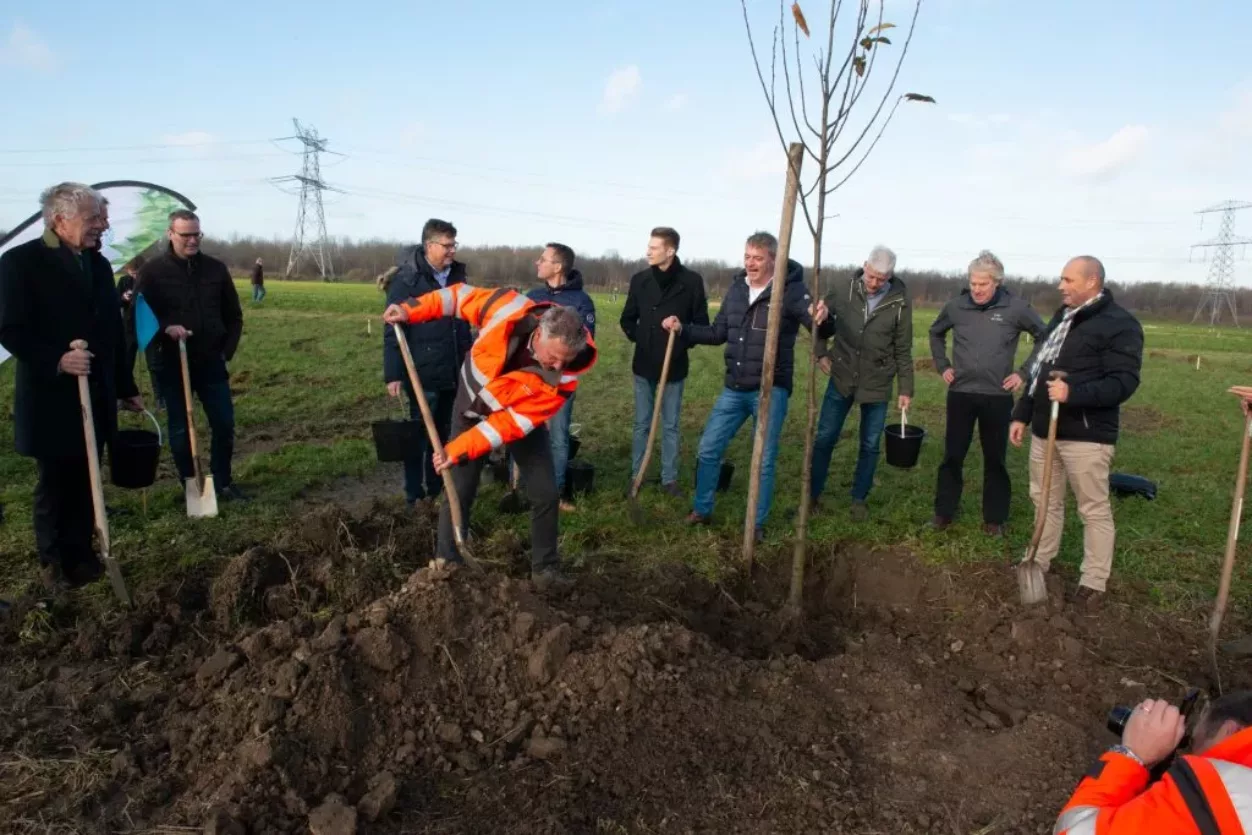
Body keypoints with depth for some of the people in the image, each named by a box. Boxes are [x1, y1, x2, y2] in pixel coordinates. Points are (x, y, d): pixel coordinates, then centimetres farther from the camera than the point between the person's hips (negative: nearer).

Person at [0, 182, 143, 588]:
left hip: (95, 396, 5)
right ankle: (54, 562, 23)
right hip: (51, 400, -5)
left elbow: (113, 331, 13)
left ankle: (80, 552, 24)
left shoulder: (99, 264, 10)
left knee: (85, 482, 11)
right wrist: (56, 361, -28)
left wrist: (126, 387, 14)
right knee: (54, 485, 8)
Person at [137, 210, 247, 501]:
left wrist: (227, 351, 4)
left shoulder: (216, 269, 4)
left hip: (211, 362, 2)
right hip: (172, 365, -2)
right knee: (180, 431, 6)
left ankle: (223, 483, 19)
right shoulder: (152, 271, -4)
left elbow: (234, 316, 11)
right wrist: (165, 328, -22)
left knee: (224, 424, 3)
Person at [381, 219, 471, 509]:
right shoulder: (406, 280, -11)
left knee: (444, 433, 15)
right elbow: (393, 330, -12)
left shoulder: (457, 277, 9)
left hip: (453, 373, 6)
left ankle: (437, 487, 27)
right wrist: (393, 375, -15)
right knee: (420, 434, 4)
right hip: (422, 374, -6)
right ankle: (415, 493, 15)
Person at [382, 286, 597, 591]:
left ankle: (545, 568, 16)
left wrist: (460, 449, -33)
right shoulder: (508, 309, -34)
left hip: (520, 418, 0)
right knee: (458, 492, 2)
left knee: (546, 493, -3)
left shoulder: (565, 376, -34)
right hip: (473, 409, 0)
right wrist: (411, 309, -15)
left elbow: (514, 423, -31)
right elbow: (461, 296, -14)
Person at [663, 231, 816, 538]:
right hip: (734, 388, 5)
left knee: (764, 461, 5)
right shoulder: (737, 288, 6)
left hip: (770, 391, -5)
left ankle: (756, 524, 20)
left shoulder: (791, 290, -10)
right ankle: (701, 510, 27)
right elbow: (718, 333, 13)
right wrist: (683, 329, 1)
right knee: (708, 449, 8)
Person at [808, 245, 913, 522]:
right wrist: (821, 353, 0)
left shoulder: (900, 301, -10)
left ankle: (859, 499, 25)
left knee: (870, 445, 9)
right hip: (841, 378, 1)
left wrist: (906, 389, -2)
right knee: (825, 438, 6)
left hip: (877, 384, 0)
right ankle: (812, 493, 21)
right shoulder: (843, 288, -9)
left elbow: (903, 350, -2)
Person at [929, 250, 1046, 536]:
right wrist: (942, 365, 9)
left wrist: (1025, 373, -3)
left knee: (995, 460, 9)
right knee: (952, 456, 7)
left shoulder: (1016, 308, -8)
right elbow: (935, 333, 18)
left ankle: (995, 518, 20)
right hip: (960, 394, 2)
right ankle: (943, 512, 19)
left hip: (997, 396, -1)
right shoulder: (956, 306, -2)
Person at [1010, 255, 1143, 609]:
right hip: (1045, 429, 8)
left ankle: (1094, 582, 13)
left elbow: (1124, 381, -19)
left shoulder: (1119, 324, -11)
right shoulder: (1061, 317, 15)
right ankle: (1039, 562, 31)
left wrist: (1074, 393, -32)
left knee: (1094, 509, 3)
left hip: (1086, 435, -8)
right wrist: (1022, 415, 15)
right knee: (1044, 500, 17)